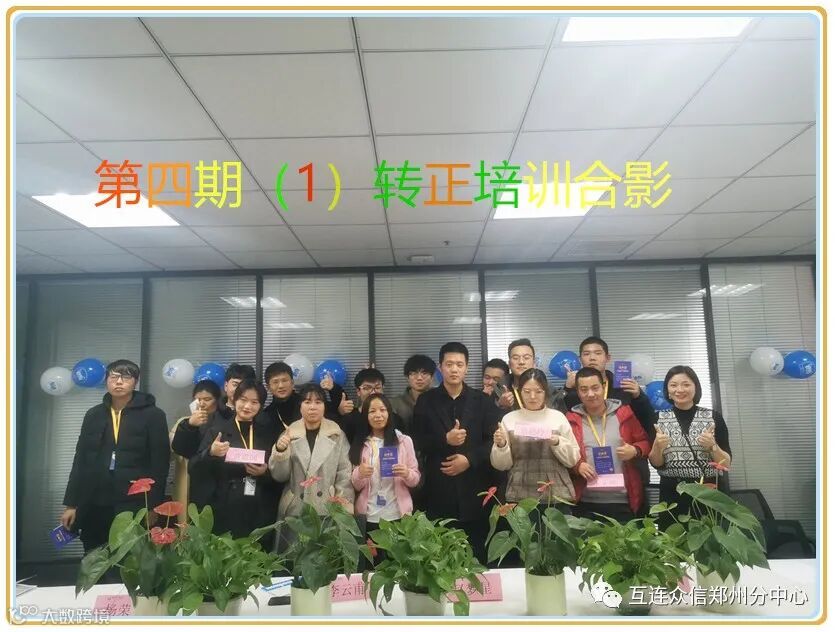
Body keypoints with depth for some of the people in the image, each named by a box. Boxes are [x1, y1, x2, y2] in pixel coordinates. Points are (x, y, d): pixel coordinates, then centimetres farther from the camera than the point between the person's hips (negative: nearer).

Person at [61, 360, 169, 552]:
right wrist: (71, 503, 8)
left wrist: (153, 506, -8)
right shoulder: (93, 415, 12)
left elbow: (160, 463, -4)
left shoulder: (153, 415, -2)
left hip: (135, 505, -4)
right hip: (94, 504, 4)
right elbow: (80, 460, 12)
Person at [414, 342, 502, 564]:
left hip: (474, 489, 0)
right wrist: (445, 440, -12)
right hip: (439, 490, 0)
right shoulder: (426, 401, 7)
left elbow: (495, 440, 2)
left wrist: (470, 459, -10)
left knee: (477, 556, 3)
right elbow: (417, 442, 3)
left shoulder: (481, 400, 7)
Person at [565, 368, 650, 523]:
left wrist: (635, 451, -9)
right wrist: (578, 465, -13)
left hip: (623, 501, 0)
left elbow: (645, 442, 11)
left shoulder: (623, 413, 3)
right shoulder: (572, 419, 2)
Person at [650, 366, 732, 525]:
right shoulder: (659, 418, 1)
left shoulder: (714, 417, -1)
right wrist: (657, 446, -16)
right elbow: (656, 463, 2)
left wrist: (712, 446, -17)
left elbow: (726, 464, 0)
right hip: (672, 495, 1)